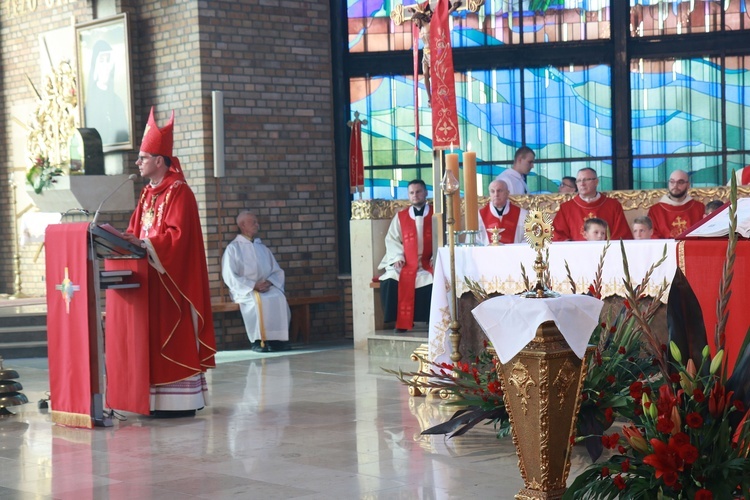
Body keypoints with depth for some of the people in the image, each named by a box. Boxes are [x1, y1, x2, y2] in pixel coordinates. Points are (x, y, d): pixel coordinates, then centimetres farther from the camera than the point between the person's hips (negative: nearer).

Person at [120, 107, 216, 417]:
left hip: (171, 276, -9)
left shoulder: (178, 191, -11)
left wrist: (143, 243, -27)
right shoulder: (148, 193, 16)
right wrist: (124, 237, -1)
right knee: (156, 335, 7)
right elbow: (138, 231, 17)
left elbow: (176, 235, -20)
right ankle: (160, 399, 9)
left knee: (174, 336, -7)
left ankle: (181, 401, -4)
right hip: (151, 274, 9)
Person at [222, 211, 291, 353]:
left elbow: (278, 272, 15)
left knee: (279, 298, -29)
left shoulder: (262, 248, 19)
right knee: (258, 301, -37)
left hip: (266, 287, 4)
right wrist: (253, 286, -17)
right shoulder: (233, 248, 3)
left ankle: (278, 339, -26)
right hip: (244, 290, -4)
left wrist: (269, 282, -9)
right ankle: (258, 341, -27)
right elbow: (230, 277, -7)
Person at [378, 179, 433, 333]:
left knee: (432, 282, -34)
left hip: (428, 265, -2)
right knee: (389, 281, -27)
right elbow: (392, 239, 10)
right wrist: (397, 257, -8)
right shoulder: (400, 216, 14)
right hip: (406, 265, 2)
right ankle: (400, 321, -15)